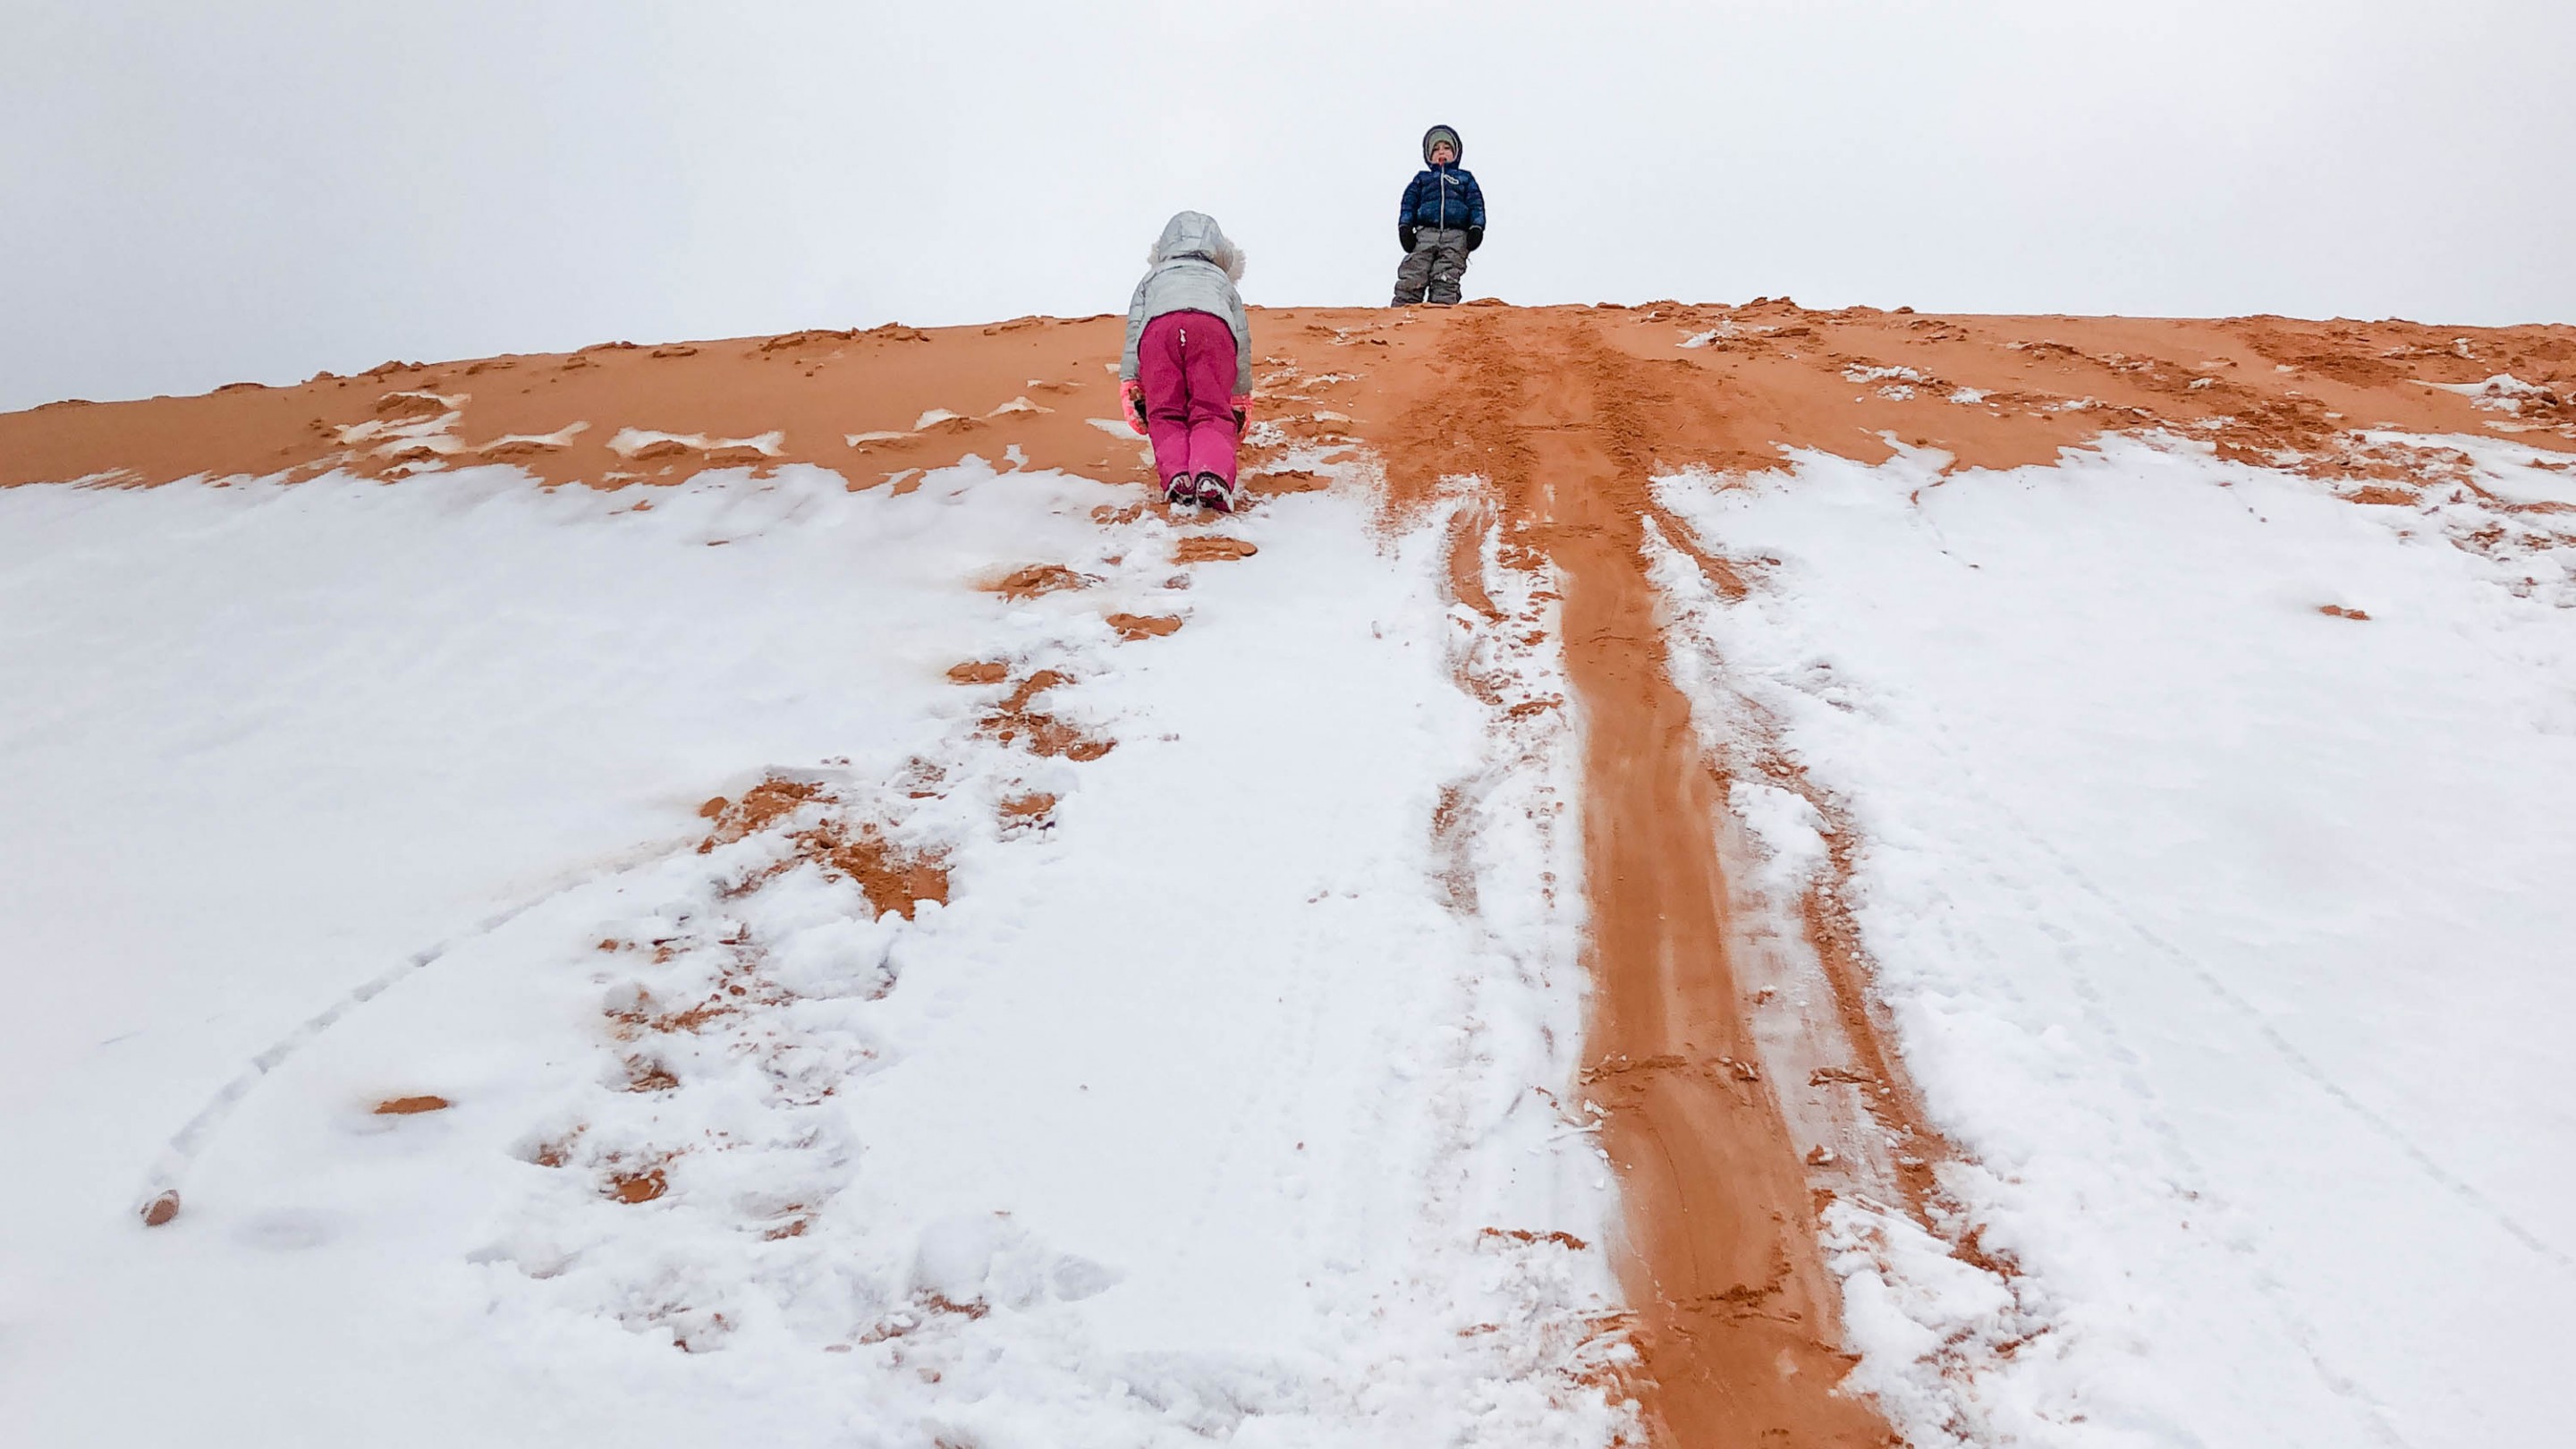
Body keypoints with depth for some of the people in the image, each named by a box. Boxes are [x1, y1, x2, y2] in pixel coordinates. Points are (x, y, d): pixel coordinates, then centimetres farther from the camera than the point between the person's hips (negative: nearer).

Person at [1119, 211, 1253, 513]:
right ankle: (1214, 474, -38)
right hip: (1214, 326, 0)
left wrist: (1130, 387, 19)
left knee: (1166, 415, -2)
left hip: (1158, 326, 0)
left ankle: (1176, 475, -30)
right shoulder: (1223, 281, 44)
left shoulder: (1152, 277, 42)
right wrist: (1240, 403, 43)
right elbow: (1243, 344, 38)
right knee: (1213, 414, -10)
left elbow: (1133, 329, 25)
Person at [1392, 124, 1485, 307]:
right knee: (1412, 274, -17)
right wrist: (1405, 226, 1)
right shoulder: (1422, 179, 29)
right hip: (1425, 232, 1)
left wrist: (1476, 227, 0)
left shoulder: (1465, 178, 27)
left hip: (1456, 234, 0)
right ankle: (1402, 306, -26)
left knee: (1446, 278, -17)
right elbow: (1409, 203, 18)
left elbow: (1476, 203, 17)